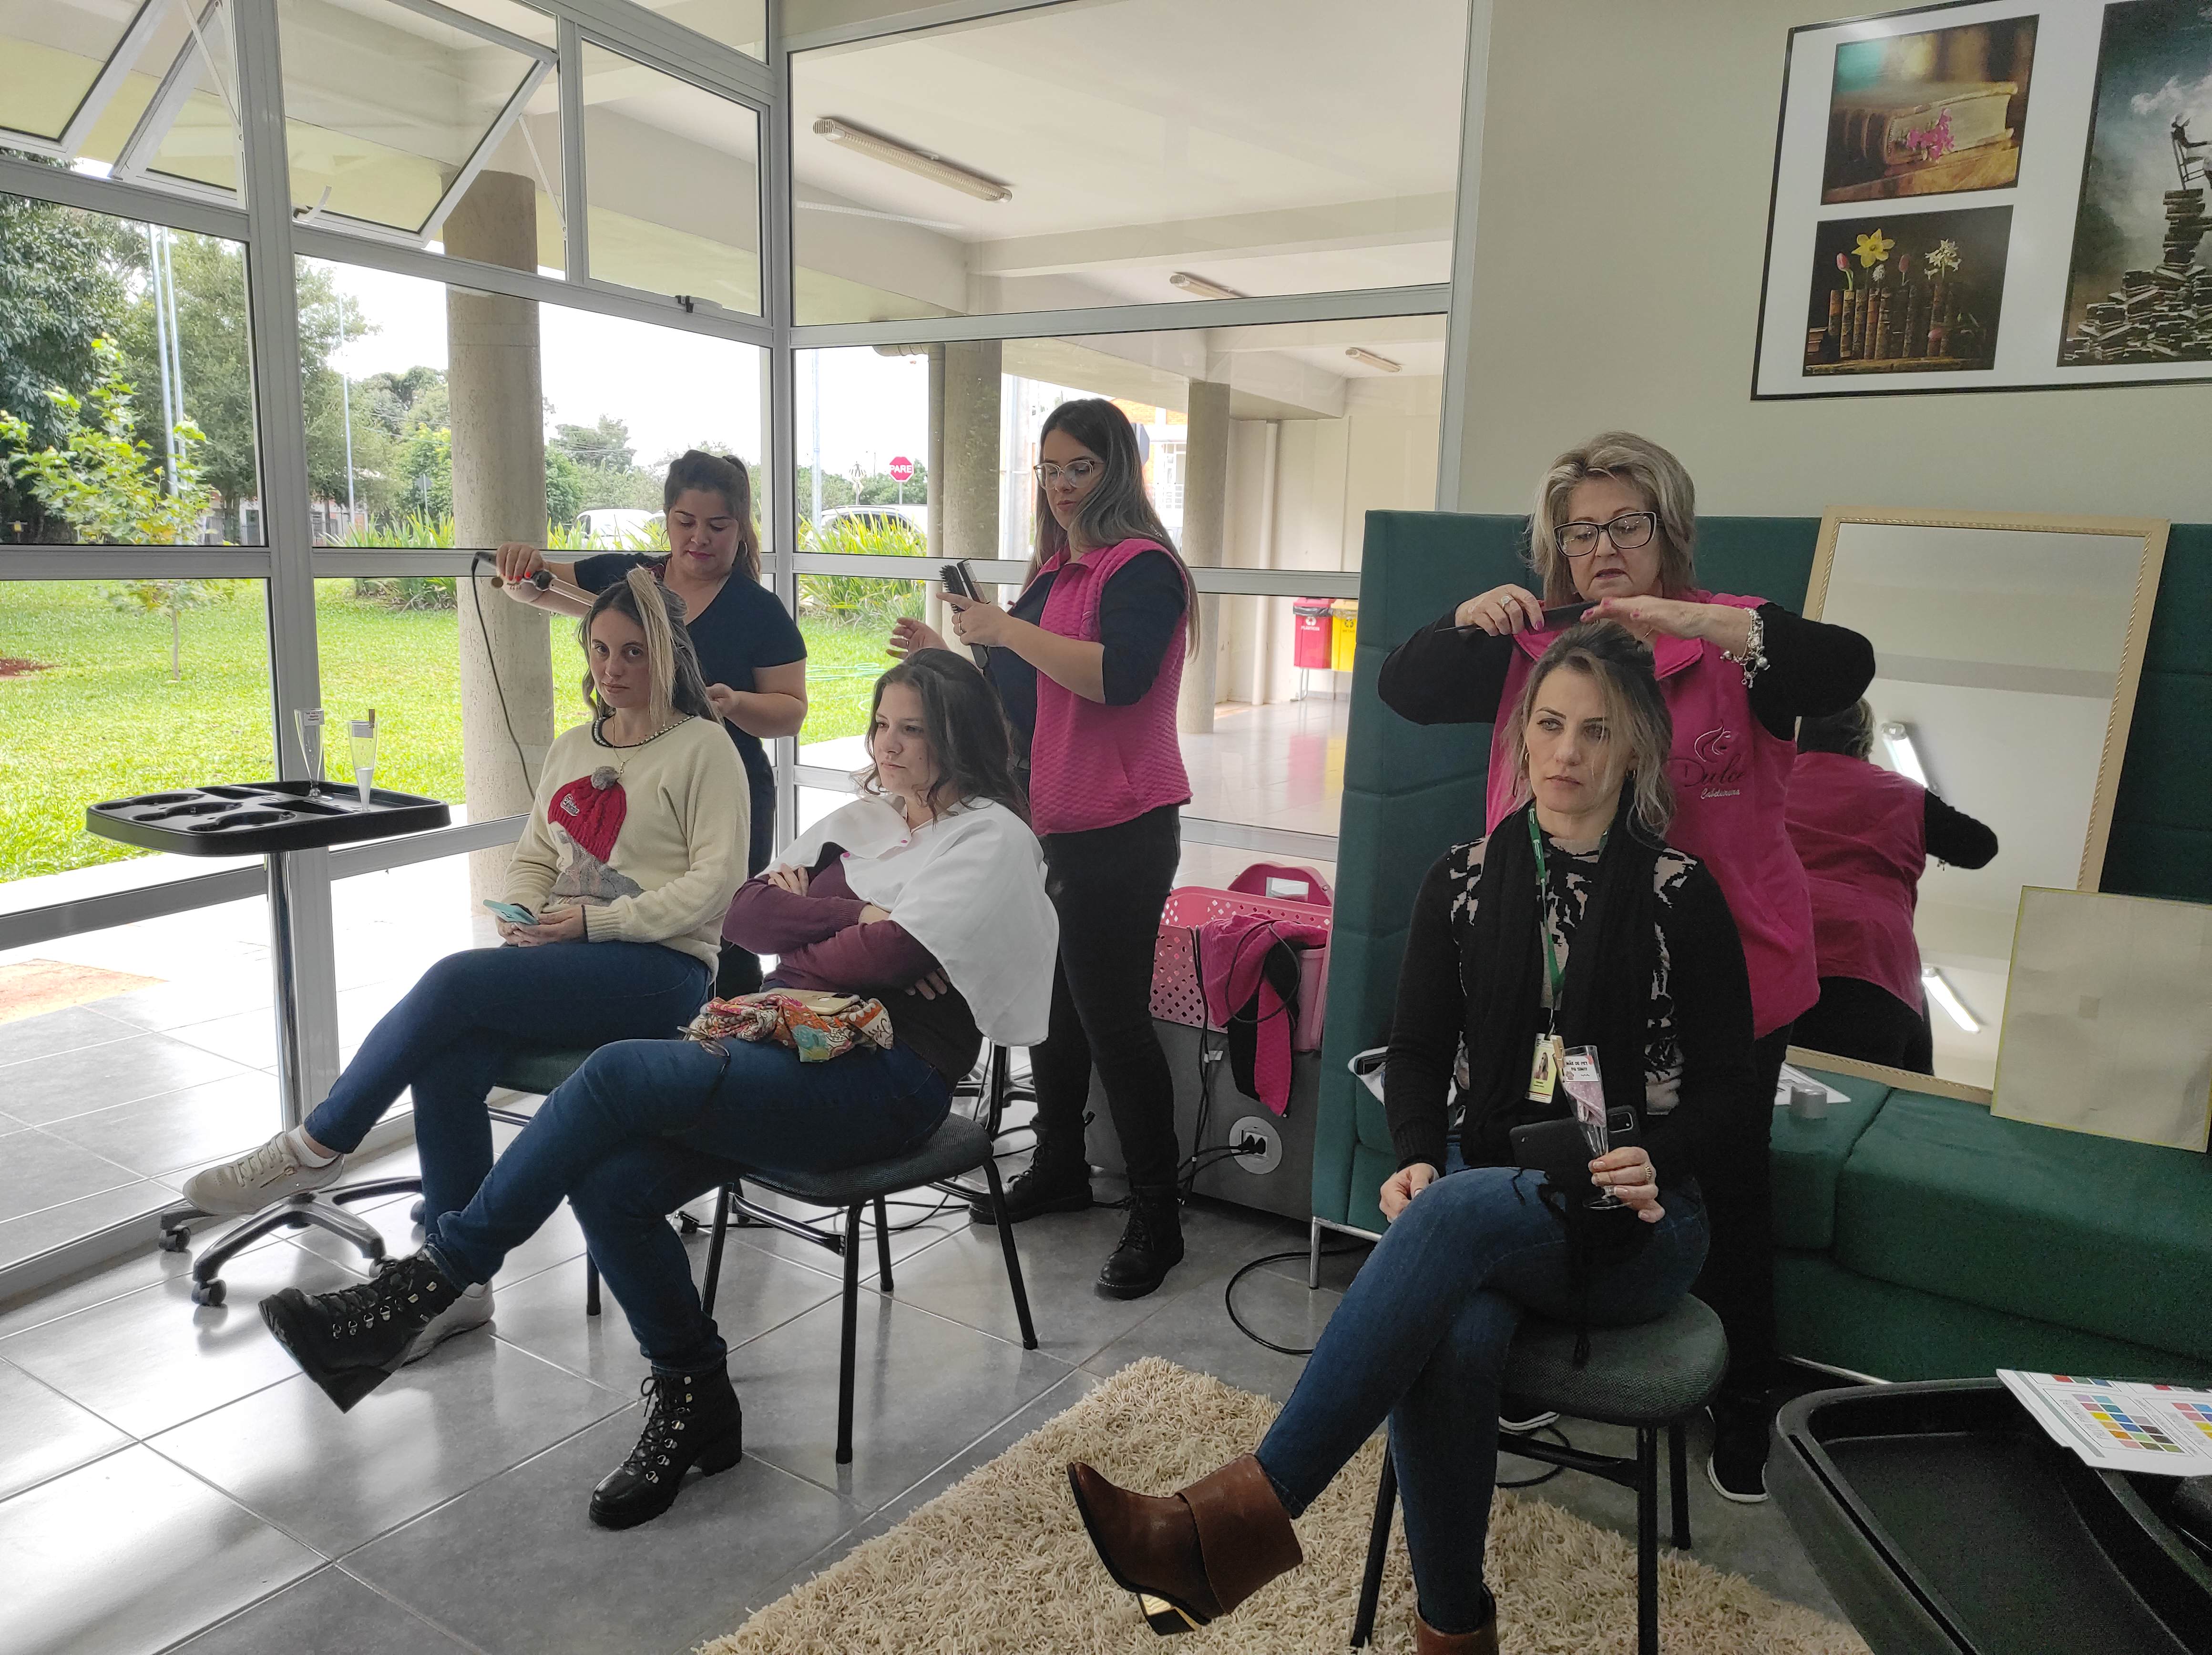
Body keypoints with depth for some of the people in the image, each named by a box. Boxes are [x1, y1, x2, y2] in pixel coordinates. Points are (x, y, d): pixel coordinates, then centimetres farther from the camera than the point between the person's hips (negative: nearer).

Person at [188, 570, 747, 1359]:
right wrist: (526, 917, -1)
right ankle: (456, 1284, -12)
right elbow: (532, 858, 22)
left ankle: (317, 1146, -5)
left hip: (661, 966, -6)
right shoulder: (571, 747, 19)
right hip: (565, 958, 6)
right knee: (445, 1065, -22)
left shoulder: (702, 747, -3)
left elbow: (714, 883, -11)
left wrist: (595, 921, -16)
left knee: (457, 981, -26)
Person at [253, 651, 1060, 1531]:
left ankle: (416, 1290, -12)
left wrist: (797, 945, 4)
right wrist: (862, 915, -5)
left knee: (619, 1074, -25)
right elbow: (751, 911, 9)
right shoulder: (865, 816, 21)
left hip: (880, 1079, -7)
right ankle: (693, 1404, 3)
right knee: (608, 1183, -16)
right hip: (785, 1040, 8)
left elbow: (881, 958, -14)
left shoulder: (992, 839, -1)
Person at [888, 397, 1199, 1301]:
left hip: (1120, 829, -8)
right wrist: (950, 655, 10)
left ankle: (1157, 1215, 8)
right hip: (1046, 820, 9)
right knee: (1050, 1001, 16)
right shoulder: (1053, 570, 15)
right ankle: (1059, 1167, 34)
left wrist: (1008, 630, -23)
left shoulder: (1142, 567, -11)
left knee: (1112, 1015, -5)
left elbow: (1118, 676, -28)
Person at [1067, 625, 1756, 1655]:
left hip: (1636, 1227, -2)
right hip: (1492, 1194, 3)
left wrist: (1656, 1164, -18)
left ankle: (1249, 1512, -38)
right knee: (1451, 1336, -33)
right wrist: (1416, 1161, -12)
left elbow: (1727, 1081, 2)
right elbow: (1418, 1052, 7)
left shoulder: (1682, 896, -1)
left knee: (1458, 1212, -35)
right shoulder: (1464, 882, 6)